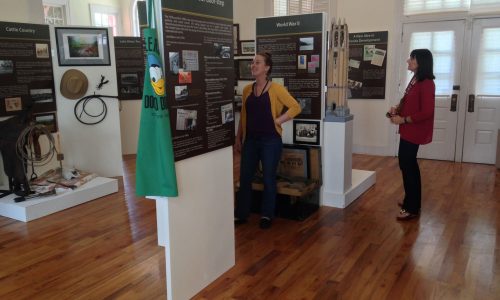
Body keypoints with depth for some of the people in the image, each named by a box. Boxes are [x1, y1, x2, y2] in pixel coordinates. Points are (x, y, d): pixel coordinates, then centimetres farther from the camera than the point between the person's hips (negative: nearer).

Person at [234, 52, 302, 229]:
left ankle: (267, 215, 22)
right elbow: (243, 116, 13)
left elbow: (296, 107, -8)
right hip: (250, 140, 4)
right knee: (245, 178, 7)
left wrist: (278, 120, -11)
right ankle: (241, 214, 21)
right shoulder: (247, 90, 7)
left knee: (268, 178, 6)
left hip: (270, 140, -4)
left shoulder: (276, 89, -8)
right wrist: (238, 138, 12)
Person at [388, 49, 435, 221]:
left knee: (407, 165, -5)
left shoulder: (426, 84, -19)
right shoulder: (415, 80, 11)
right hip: (408, 129, 10)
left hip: (415, 131, -10)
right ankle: (411, 201, 31)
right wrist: (397, 109, 3)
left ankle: (412, 208, 6)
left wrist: (403, 120, -20)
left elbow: (426, 112, -23)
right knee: (408, 164, 17)